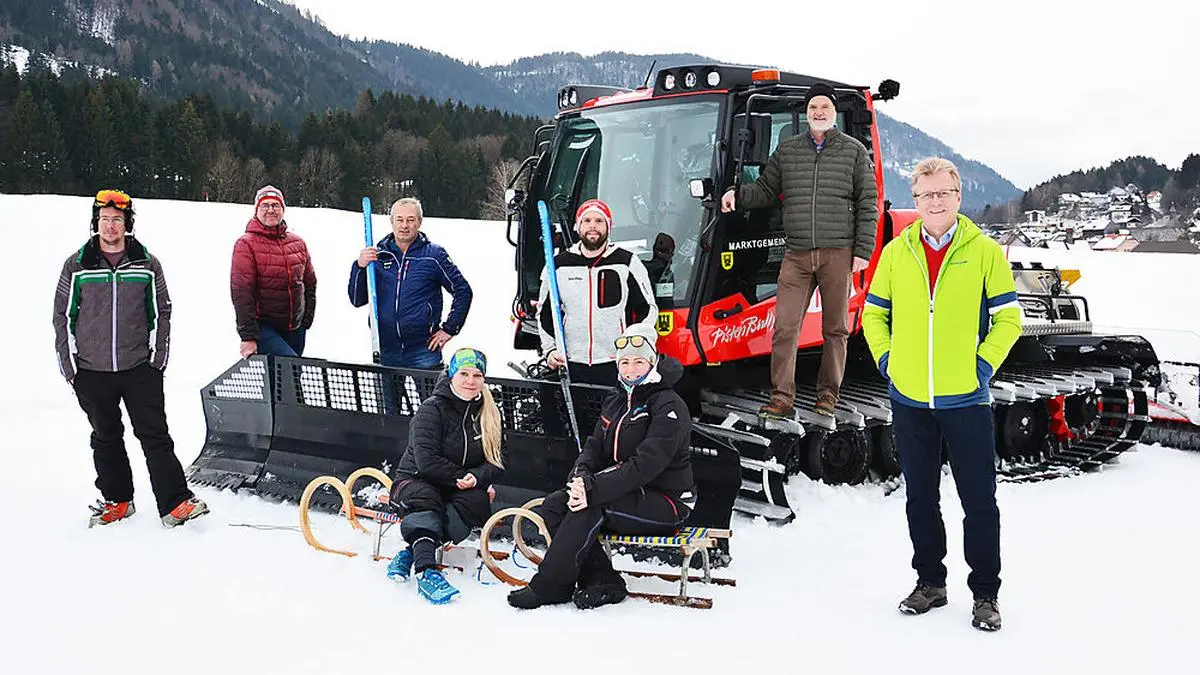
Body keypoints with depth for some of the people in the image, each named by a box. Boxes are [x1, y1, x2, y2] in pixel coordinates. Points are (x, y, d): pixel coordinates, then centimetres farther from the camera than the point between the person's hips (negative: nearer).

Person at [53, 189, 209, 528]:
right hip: (91, 371, 1)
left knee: (155, 435, -5)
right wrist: (67, 363, 3)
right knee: (106, 438, 12)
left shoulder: (147, 264, 3)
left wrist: (159, 357, 2)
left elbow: (162, 312, 8)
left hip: (140, 368, -1)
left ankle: (175, 502, -5)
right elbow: (62, 315, 8)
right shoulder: (76, 266, 3)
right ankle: (117, 500, 25)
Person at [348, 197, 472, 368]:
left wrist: (449, 329, 1)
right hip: (386, 352, 3)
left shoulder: (434, 255, 1)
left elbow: (463, 291, 6)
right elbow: (357, 300, 6)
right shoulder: (378, 255, 7)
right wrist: (360, 267, -10)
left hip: (424, 350, -3)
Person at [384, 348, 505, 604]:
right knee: (425, 500, -37)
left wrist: (477, 477, -22)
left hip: (460, 490, 4)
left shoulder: (488, 414, 4)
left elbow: (496, 461, -1)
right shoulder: (431, 409, -12)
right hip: (415, 480, -4)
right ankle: (426, 570, -49)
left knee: (478, 502, -29)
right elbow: (427, 462, -21)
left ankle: (410, 553, -31)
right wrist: (462, 477, -19)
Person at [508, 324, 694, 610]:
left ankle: (548, 587, -23)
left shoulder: (669, 406, -13)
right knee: (553, 506, -12)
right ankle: (602, 581, -17)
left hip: (664, 504, -8)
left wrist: (595, 489, -32)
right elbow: (595, 448, 9)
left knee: (590, 507, -31)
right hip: (625, 494, 8)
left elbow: (647, 463, -24)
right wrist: (581, 476, -15)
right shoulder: (615, 403, 14)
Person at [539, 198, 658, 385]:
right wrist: (550, 350, 4)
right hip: (571, 366, 2)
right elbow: (545, 313, 17)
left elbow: (648, 309, 8)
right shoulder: (558, 266, 8)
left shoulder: (627, 263, 3)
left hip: (617, 366, -2)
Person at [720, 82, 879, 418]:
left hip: (838, 254, -1)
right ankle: (781, 398, 0)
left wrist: (863, 251, -2)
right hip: (797, 255, 2)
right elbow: (766, 190, 20)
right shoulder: (786, 150, 13)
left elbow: (868, 204, 5)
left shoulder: (854, 151, 7)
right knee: (785, 327, -5)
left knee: (835, 328, 6)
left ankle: (828, 394, 18)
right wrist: (738, 195, 0)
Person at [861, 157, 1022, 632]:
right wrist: (886, 360, 2)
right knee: (920, 497, 12)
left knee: (979, 499, 2)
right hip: (908, 399, 3)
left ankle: (985, 593, 14)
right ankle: (930, 582, 26)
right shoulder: (896, 252, 5)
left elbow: (1008, 318, 1)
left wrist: (983, 366, -7)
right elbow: (873, 313, 13)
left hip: (966, 398, -3)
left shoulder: (985, 252, -2)